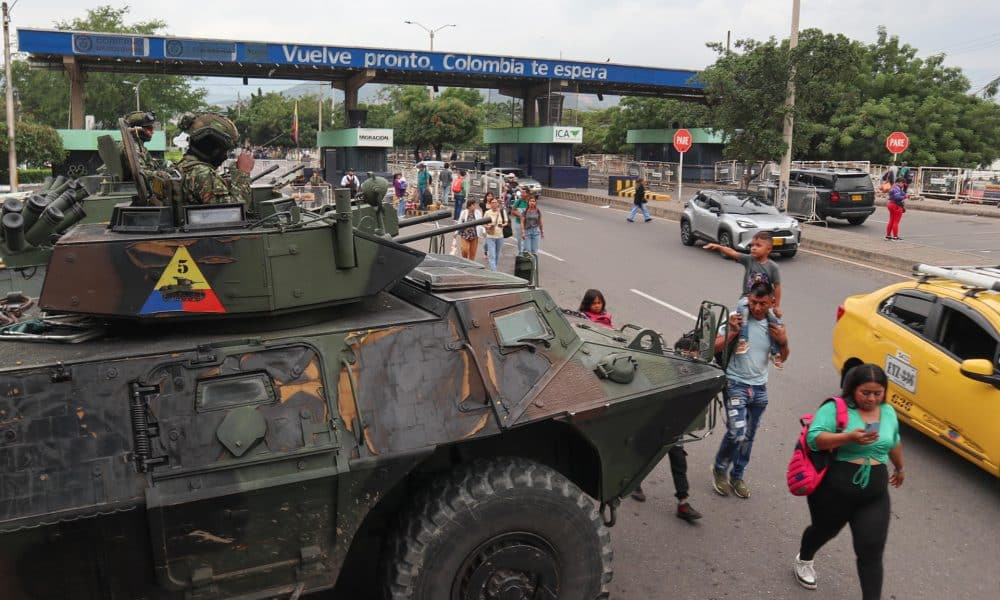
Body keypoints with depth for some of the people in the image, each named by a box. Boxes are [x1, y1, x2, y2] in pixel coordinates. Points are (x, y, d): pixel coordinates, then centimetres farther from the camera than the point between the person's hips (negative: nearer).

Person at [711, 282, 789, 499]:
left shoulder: (773, 325, 3)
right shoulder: (737, 318, -12)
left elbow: (782, 359, 12)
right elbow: (715, 348, -13)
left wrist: (783, 342, -8)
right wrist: (732, 332, -28)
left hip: (759, 388, 5)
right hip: (736, 384, -5)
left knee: (748, 437, 13)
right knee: (736, 432, -17)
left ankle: (737, 477, 32)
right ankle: (719, 469, 9)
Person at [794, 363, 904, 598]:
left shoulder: (888, 412, 6)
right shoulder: (835, 408, -14)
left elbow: (894, 443, 24)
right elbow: (814, 438, -25)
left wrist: (899, 468, 36)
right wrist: (849, 437, -37)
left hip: (874, 495, 4)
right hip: (833, 490, -3)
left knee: (871, 551, -4)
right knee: (825, 531, 20)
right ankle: (803, 560, 51)